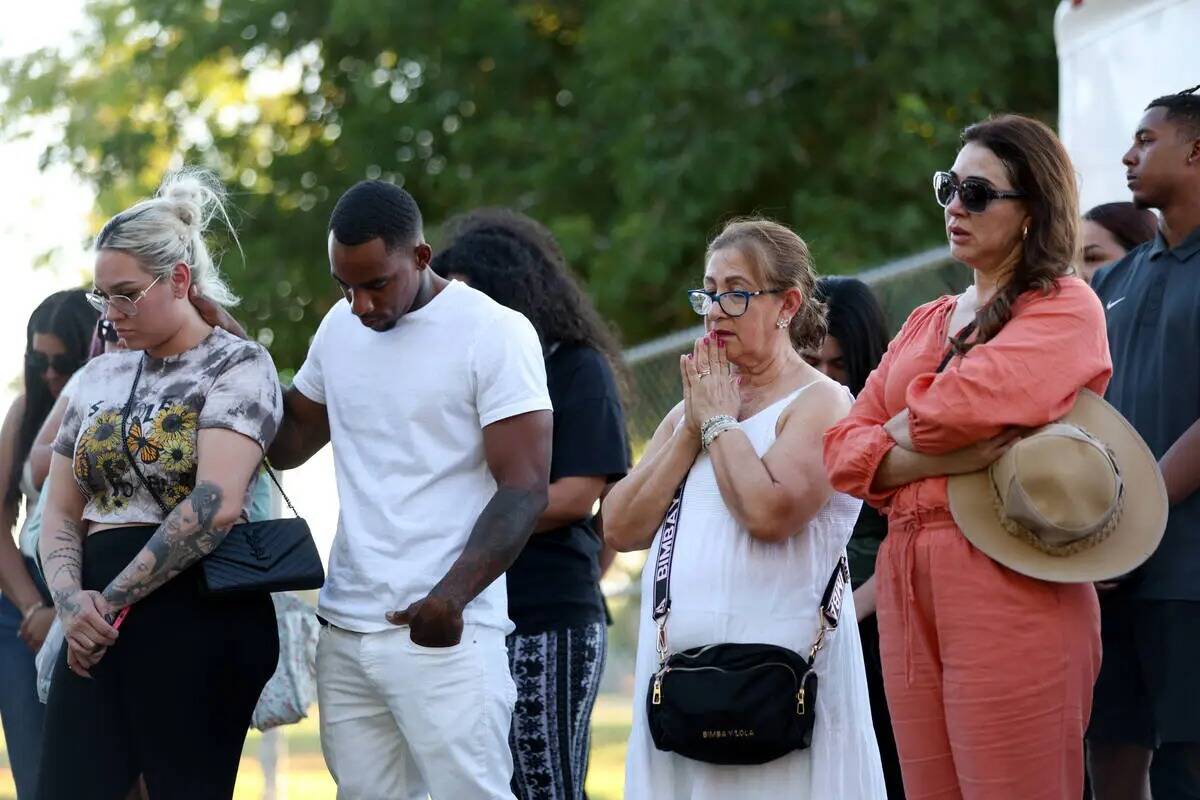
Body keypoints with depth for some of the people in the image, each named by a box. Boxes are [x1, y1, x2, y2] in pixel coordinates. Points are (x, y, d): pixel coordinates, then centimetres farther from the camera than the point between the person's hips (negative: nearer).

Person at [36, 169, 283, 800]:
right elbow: (60, 514, 16)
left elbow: (215, 504, -16)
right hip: (99, 625, 6)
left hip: (199, 622, -6)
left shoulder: (237, 366, -2)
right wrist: (71, 600, -6)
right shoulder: (100, 378, 17)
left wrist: (111, 602, -13)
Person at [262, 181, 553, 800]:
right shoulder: (340, 327, 14)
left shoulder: (495, 332, -6)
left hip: (445, 633, -6)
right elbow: (287, 443, 23)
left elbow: (525, 490, -12)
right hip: (345, 632, 6)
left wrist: (452, 596, -25)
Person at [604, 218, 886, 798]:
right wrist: (691, 431, 1)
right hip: (679, 664, 6)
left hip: (778, 666, -6)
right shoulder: (689, 412, 20)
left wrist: (721, 422, -5)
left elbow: (770, 512, -20)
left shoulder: (820, 403, -2)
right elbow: (622, 529, 8)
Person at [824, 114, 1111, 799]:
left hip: (1007, 583, -7)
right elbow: (845, 452, 11)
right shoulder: (926, 323, 22)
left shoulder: (1067, 310, 0)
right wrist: (946, 460, -8)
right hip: (907, 585, 7)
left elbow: (959, 407, -16)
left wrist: (898, 433, 6)